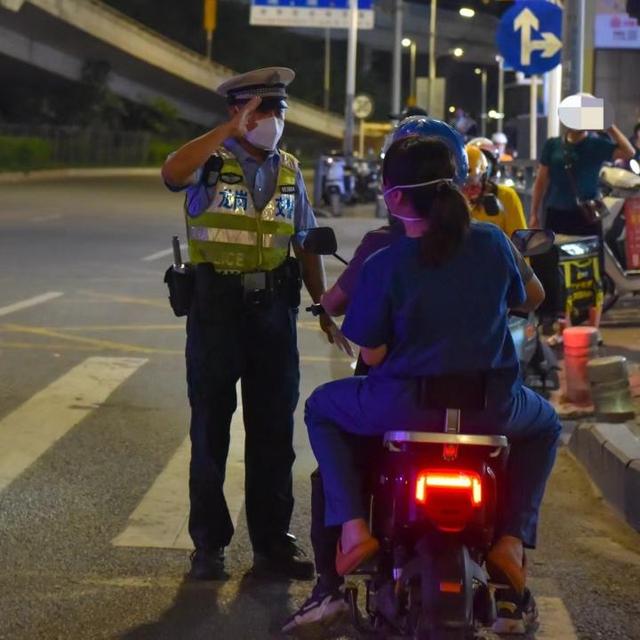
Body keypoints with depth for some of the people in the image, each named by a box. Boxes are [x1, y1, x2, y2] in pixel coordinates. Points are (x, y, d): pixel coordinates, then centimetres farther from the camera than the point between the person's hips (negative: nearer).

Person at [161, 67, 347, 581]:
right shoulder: (212, 161, -3)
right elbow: (172, 174, -27)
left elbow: (306, 245, 15)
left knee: (274, 431, 7)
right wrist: (230, 130, -30)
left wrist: (324, 307, 11)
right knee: (210, 428, 3)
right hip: (216, 309, -4)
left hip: (274, 309, 4)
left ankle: (273, 542, 16)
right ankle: (209, 544, 11)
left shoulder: (289, 171, 12)